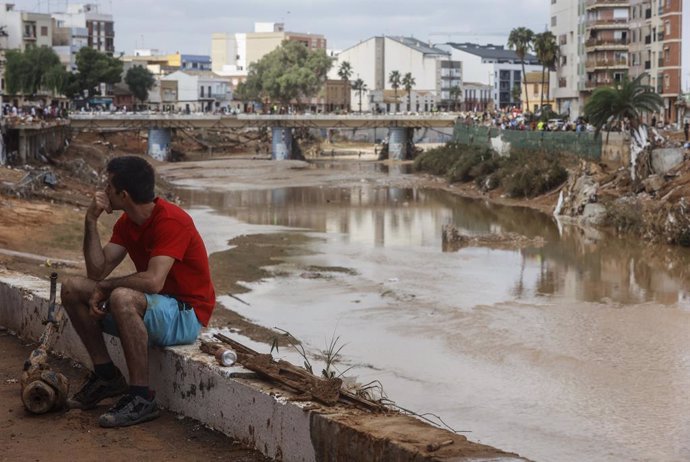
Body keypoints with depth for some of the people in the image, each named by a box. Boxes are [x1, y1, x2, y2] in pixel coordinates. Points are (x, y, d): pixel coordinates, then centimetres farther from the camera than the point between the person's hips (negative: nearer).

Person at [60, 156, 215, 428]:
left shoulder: (171, 221, -22)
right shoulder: (127, 222, 6)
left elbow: (153, 281, -33)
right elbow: (97, 271, 0)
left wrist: (105, 288, -18)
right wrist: (91, 221, -7)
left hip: (186, 316, -9)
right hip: (149, 306, 9)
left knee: (122, 298, -38)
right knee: (72, 288, 0)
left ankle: (141, 398, -28)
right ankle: (106, 375, 6)